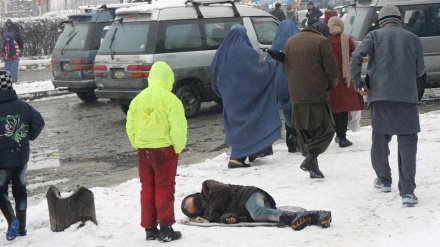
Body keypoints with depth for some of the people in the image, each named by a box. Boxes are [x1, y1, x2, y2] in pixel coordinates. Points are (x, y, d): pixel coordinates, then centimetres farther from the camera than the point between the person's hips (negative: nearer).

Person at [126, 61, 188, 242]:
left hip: (143, 150, 5)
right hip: (164, 148, -5)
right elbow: (178, 127, -16)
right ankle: (165, 229, 3)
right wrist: (178, 147, -3)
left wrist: (138, 145, 16)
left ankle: (150, 228, 17)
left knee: (147, 188, 13)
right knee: (164, 188, 2)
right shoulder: (170, 99, -13)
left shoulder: (138, 99, 5)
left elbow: (130, 126, 8)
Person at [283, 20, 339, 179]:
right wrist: (332, 83, 11)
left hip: (296, 95, 6)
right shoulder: (321, 42, -7)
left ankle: (312, 166, 14)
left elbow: (286, 67, 18)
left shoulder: (291, 41, 13)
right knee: (326, 129, 2)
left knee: (304, 131, 13)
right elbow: (331, 68, -8)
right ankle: (310, 160, -13)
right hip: (317, 94, -6)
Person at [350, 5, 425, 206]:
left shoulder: (375, 36, 5)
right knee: (407, 144, 0)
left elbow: (356, 57, -9)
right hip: (407, 97, 0)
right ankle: (407, 191, -9)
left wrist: (357, 83, 2)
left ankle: (383, 180, 32)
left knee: (380, 140, 19)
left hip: (380, 95, 0)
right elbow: (420, 70, 12)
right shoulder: (413, 39, 8)